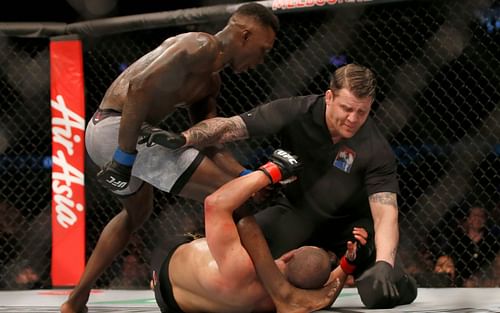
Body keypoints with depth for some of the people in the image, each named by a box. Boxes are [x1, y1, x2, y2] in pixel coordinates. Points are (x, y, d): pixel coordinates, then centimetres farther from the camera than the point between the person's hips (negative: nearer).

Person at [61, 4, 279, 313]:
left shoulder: (211, 81, 20)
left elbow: (209, 145, 19)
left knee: (138, 211, 36)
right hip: (117, 129, -11)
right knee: (229, 194, -11)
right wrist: (125, 158, -23)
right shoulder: (202, 46, -11)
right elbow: (139, 88, -23)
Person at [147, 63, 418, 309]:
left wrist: (384, 264, -47)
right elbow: (229, 127, -21)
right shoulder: (297, 113, -19)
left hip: (350, 222, -1)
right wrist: (183, 138, -39)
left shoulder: (377, 150, -23)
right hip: (297, 212, 1)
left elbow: (385, 213, -29)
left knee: (384, 293, -26)